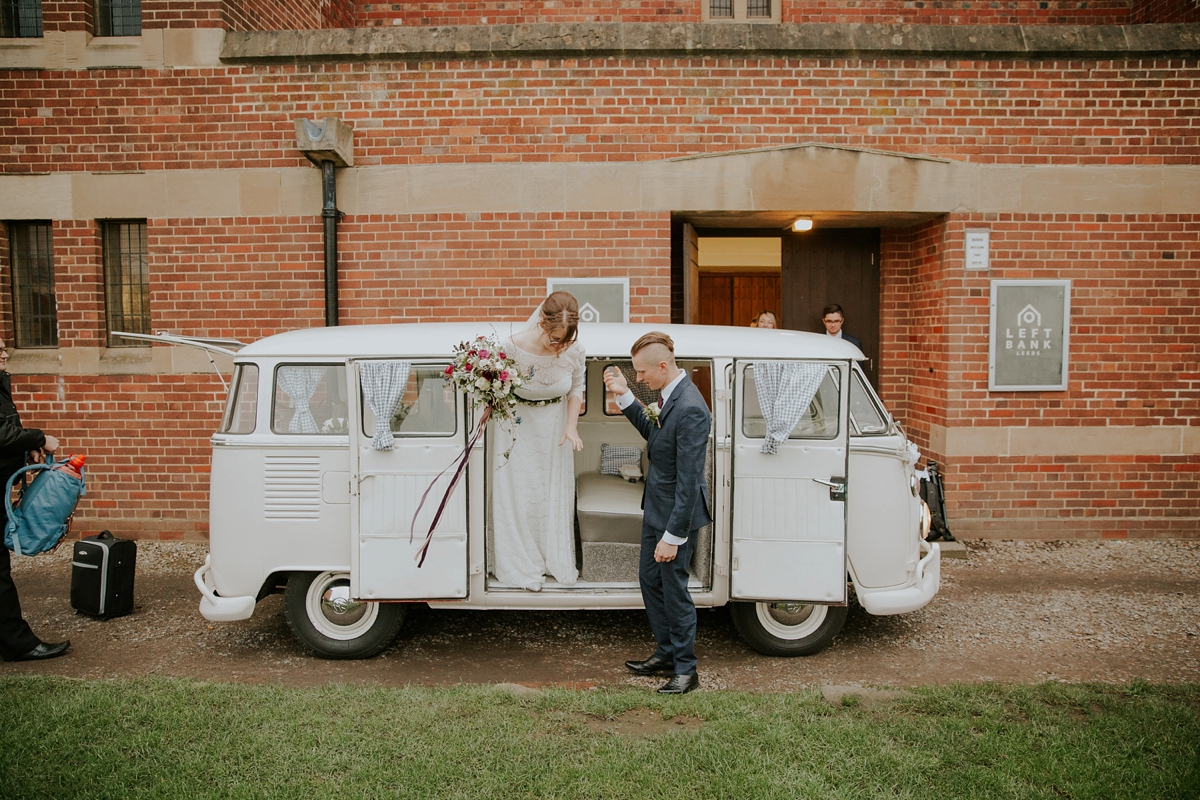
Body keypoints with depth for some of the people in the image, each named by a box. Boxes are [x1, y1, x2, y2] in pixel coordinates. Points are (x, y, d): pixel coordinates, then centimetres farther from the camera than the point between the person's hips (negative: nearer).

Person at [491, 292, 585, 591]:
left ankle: (556, 561, 29)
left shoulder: (574, 350, -18)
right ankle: (523, 564, 22)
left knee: (557, 492, 12)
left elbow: (576, 388, 1)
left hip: (555, 424, 3)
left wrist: (571, 426, -8)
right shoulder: (513, 347, -27)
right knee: (519, 493, 5)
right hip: (518, 424, -3)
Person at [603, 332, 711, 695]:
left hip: (678, 512, -10)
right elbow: (653, 433, 18)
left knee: (674, 588, 4)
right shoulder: (671, 396, 1)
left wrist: (672, 536, -25)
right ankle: (667, 653, 37)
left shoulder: (690, 410, -28)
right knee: (650, 578, 20)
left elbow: (688, 481, -27)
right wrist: (624, 396, 6)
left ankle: (686, 669, 22)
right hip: (656, 506, 10)